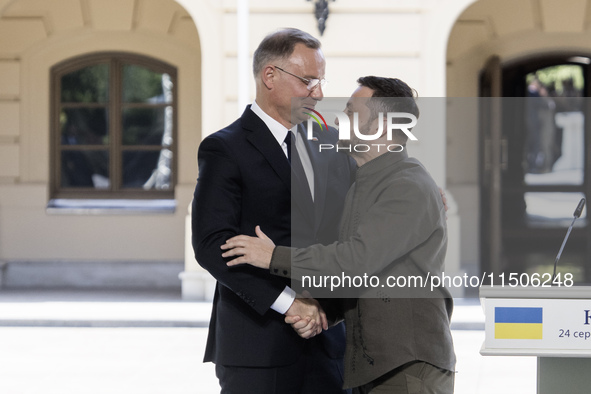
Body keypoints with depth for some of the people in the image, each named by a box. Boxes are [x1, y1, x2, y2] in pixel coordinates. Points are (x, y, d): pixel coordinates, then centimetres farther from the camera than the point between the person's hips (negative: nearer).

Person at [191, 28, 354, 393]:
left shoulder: (330, 144, 15)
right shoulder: (225, 149, -5)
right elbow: (211, 243, -15)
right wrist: (286, 301, -21)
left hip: (327, 342, 6)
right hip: (259, 343, -5)